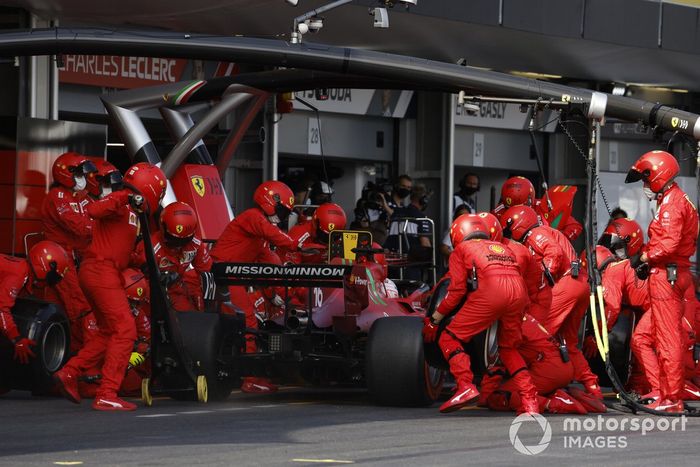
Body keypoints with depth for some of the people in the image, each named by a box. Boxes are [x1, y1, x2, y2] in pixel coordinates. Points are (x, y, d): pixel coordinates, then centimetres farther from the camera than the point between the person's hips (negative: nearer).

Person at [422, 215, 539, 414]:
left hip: (489, 293, -5)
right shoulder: (502, 248, 37)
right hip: (519, 292, 5)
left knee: (449, 339, 5)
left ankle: (465, 386, -15)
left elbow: (457, 290, 13)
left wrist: (434, 319, 19)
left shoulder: (461, 249, 23)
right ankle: (529, 401, 12)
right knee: (509, 348, 24)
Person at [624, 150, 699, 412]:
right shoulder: (674, 200, 19)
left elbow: (669, 244, -23)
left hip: (666, 274, -11)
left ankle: (671, 399, -9)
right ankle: (667, 395, 21)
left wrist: (644, 258, -10)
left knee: (668, 338, -9)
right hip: (673, 273, 11)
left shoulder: (672, 203, -13)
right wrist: (648, 259, 7)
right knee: (667, 337, 15)